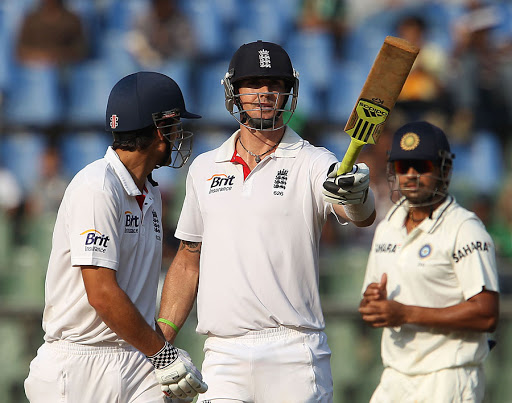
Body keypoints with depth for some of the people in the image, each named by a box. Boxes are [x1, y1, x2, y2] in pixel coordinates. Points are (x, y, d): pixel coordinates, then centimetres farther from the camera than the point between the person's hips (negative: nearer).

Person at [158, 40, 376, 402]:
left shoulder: (313, 164, 0)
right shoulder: (204, 168, 15)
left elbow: (363, 217, -19)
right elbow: (189, 261, 21)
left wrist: (356, 197, -43)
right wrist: (160, 340, 12)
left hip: (294, 355, -3)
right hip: (222, 356, 3)